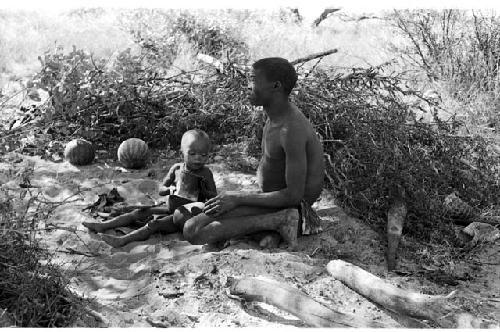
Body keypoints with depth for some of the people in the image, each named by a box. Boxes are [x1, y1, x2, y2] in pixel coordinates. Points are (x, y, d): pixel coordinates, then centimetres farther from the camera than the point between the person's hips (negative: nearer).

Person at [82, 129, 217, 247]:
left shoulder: (205, 173, -9)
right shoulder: (176, 168, 3)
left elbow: (214, 197, -7)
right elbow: (161, 190, 5)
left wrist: (204, 190, -27)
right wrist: (171, 189, -17)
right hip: (170, 209, 6)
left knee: (155, 224, -25)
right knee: (139, 213, 0)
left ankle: (123, 240, -36)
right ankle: (103, 225, 3)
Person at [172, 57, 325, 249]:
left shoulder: (292, 130, -24)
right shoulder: (276, 115, 7)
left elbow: (293, 195, -24)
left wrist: (238, 199, -18)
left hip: (285, 205, -10)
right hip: (268, 198, 10)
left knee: (193, 232, -24)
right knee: (181, 215, 9)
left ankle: (280, 220, -15)